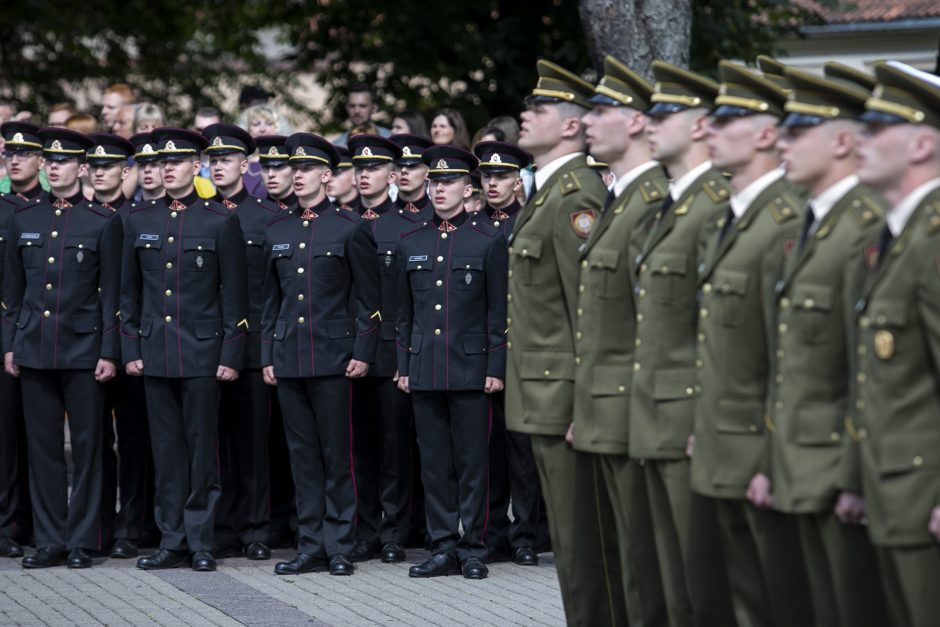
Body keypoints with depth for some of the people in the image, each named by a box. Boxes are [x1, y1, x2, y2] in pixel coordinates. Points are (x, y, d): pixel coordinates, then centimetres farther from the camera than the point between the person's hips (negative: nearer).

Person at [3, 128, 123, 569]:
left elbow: (111, 293, -1)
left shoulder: (103, 222, -1)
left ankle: (82, 541, 8)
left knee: (86, 446, 1)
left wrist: (109, 352, -6)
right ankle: (49, 541, 11)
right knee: (43, 445, 5)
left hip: (83, 350, -3)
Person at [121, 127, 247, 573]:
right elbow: (130, 291, 12)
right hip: (155, 351, 3)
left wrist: (231, 355, -6)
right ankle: (172, 541, 11)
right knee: (166, 449, 6)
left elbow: (233, 295, -2)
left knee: (202, 447, 1)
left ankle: (201, 542, 7)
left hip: (202, 351, -3)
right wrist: (131, 349, 5)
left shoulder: (220, 221, -1)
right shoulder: (140, 219, 8)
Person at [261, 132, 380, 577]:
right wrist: (267, 355, 11)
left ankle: (340, 548, 5)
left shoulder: (350, 228, -1)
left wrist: (363, 353, -8)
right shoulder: (277, 232, 12)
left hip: (333, 357, -4)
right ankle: (310, 546, 11)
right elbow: (271, 300, 16)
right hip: (288, 359, 4)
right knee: (302, 455, 7)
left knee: (337, 456, -1)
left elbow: (368, 298, -1)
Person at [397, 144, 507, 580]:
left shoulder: (489, 241, 0)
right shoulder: (411, 242, 10)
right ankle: (443, 548, 10)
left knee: (472, 462, 0)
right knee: (434, 463, 5)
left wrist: (496, 368, -6)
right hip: (424, 371, 3)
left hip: (471, 368, -3)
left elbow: (499, 311, -1)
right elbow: (404, 311, 14)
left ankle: (472, 548, 6)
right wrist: (404, 366, 10)